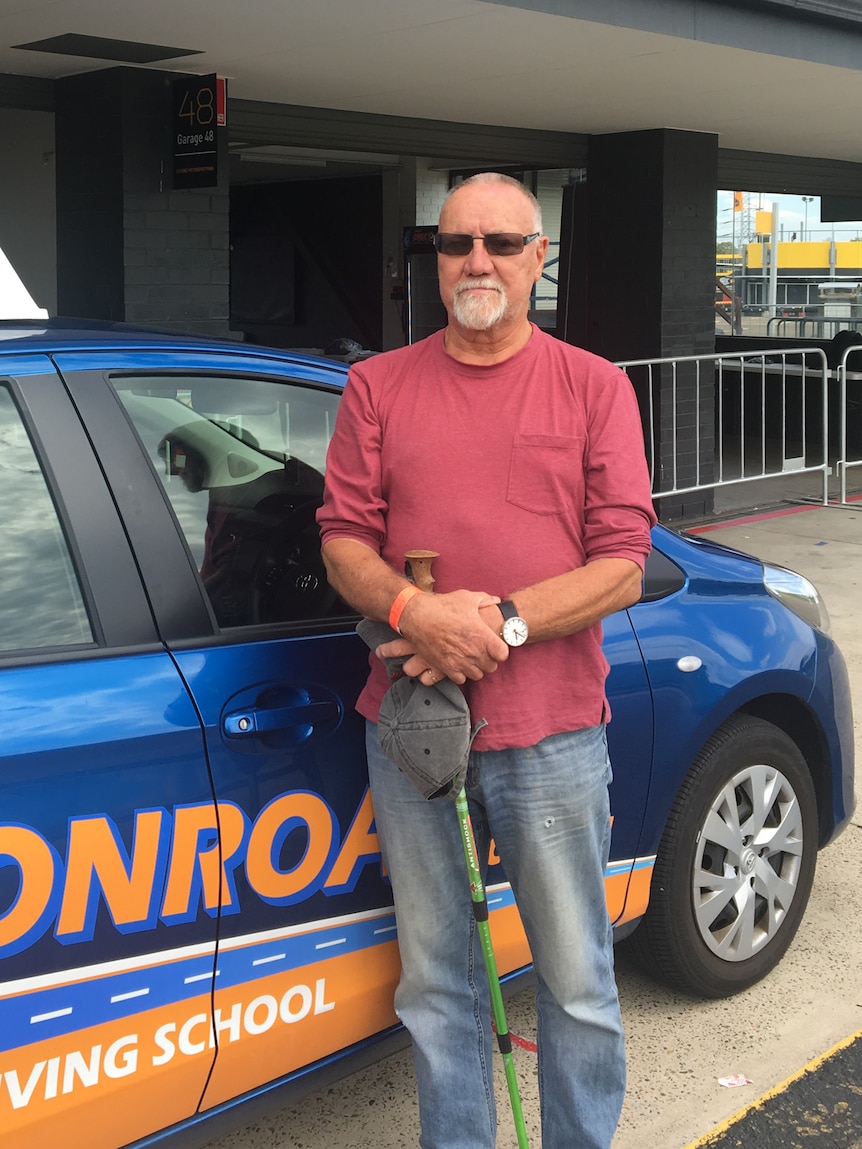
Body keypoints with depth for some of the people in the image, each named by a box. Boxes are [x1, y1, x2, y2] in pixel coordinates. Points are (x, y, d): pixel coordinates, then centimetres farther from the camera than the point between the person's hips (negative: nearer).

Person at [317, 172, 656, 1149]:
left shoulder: (593, 388, 4)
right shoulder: (378, 387, 9)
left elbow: (621, 568, -3)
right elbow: (344, 542, 3)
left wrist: (502, 623, -17)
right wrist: (416, 612, -17)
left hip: (553, 736, -1)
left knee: (577, 983, 9)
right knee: (436, 983, 12)